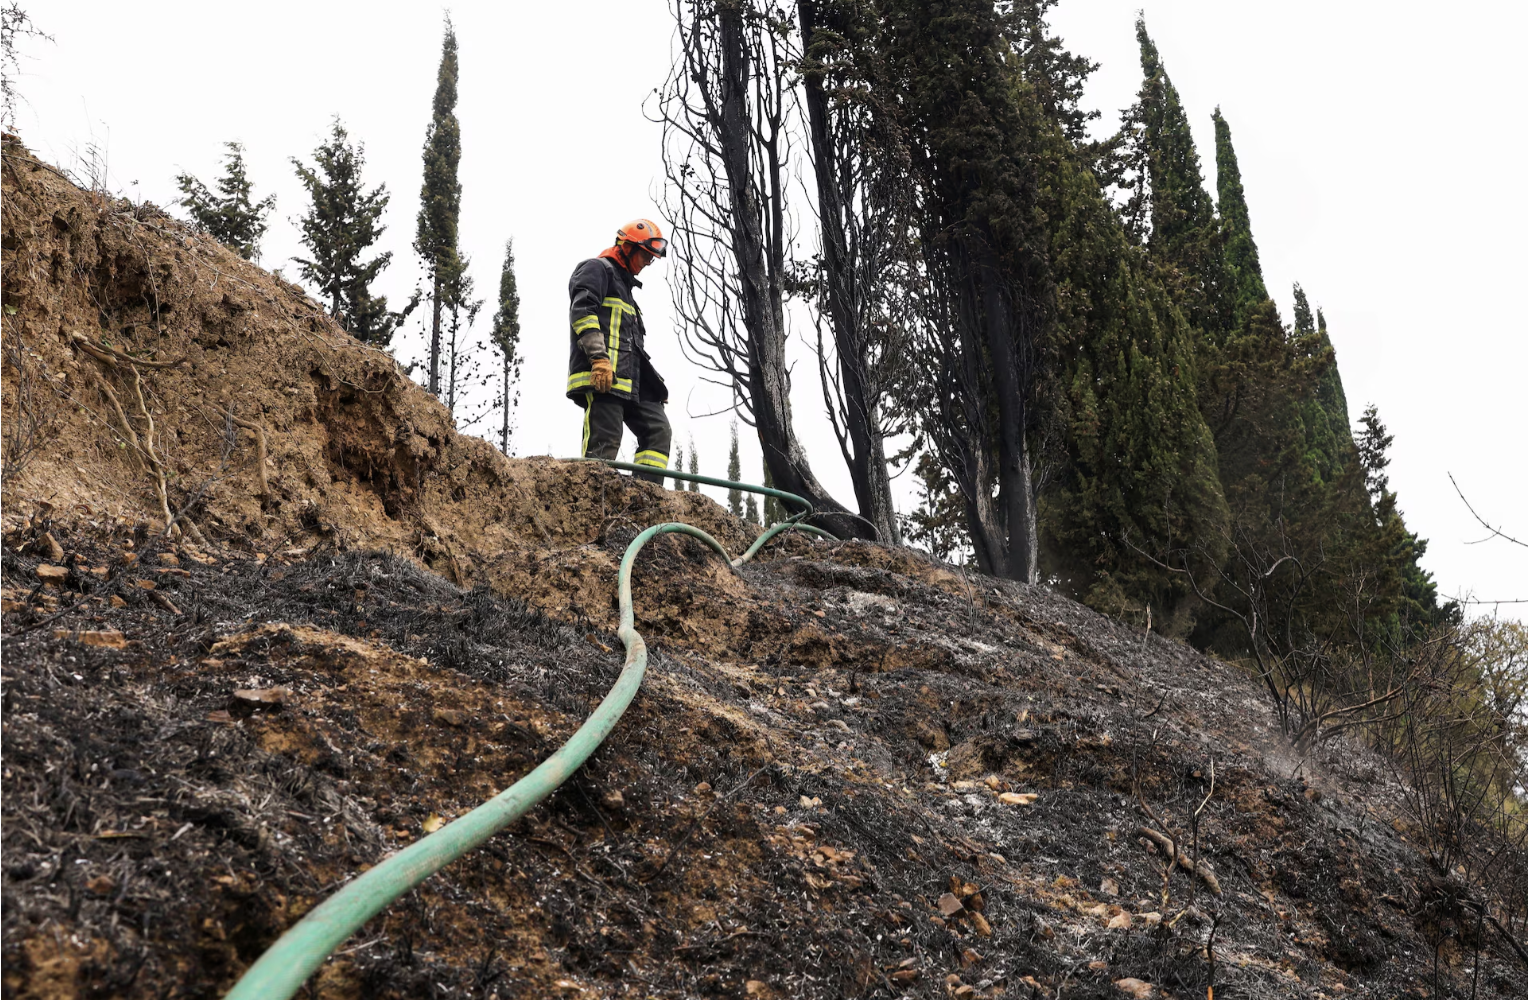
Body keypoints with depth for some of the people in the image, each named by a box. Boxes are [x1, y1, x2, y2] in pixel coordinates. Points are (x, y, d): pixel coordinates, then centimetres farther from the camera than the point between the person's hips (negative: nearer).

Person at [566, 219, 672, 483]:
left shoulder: (624, 284, 34)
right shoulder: (596, 269, 4)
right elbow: (582, 311, -13)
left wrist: (653, 382, 25)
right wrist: (599, 358, -25)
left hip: (630, 381, 9)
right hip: (601, 375, -9)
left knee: (658, 429, -1)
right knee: (605, 440, -16)